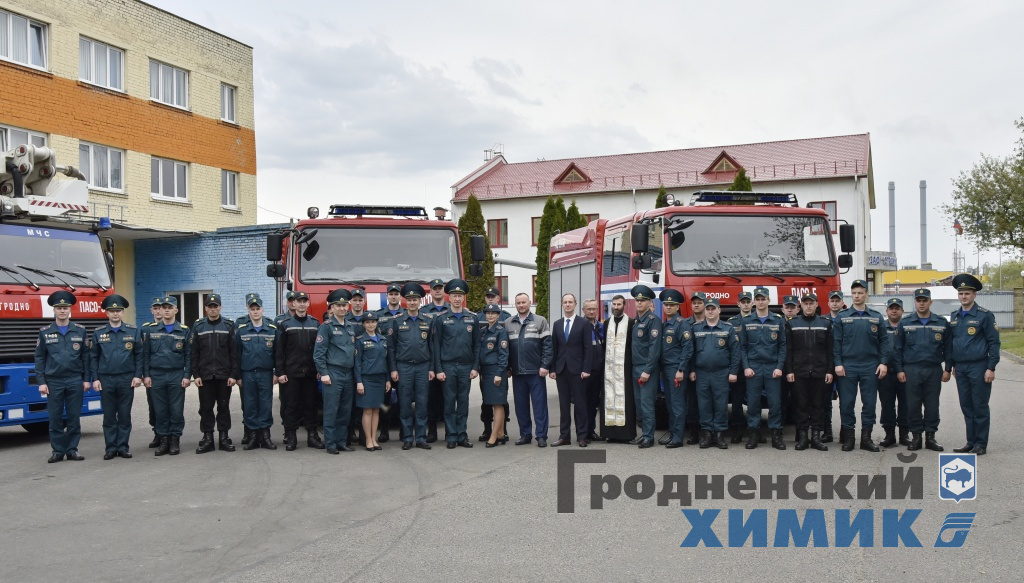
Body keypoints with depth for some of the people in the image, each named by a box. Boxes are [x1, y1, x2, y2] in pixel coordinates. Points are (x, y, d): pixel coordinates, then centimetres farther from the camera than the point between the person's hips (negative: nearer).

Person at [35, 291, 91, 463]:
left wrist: (86, 379, 1)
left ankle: (72, 449, 12)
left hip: (75, 381, 0)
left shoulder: (80, 331, 5)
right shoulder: (45, 332, 3)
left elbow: (86, 356, 6)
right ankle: (57, 450, 11)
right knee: (55, 418, 3)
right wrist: (41, 382, -3)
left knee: (74, 417, 4)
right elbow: (40, 358, 3)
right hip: (53, 382, 0)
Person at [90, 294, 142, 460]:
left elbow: (139, 355, 3)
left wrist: (138, 375, -4)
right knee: (109, 416, 5)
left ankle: (123, 447, 12)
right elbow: (93, 357, 4)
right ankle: (110, 448, 12)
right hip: (106, 380, 0)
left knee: (125, 415, 5)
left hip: (127, 379, 0)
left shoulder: (133, 331, 3)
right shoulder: (98, 333, 3)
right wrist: (95, 379, -2)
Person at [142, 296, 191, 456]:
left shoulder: (184, 331, 2)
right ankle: (164, 440, 14)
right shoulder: (150, 330, 6)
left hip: (177, 376, -1)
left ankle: (175, 440, 10)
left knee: (176, 410, 1)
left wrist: (187, 376, -5)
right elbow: (145, 354, 7)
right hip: (156, 376, 1)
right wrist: (146, 375, 0)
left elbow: (188, 355, 1)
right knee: (161, 410, 5)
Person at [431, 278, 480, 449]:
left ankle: (462, 435, 13)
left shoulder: (472, 318, 6)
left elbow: (477, 344, 7)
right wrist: (438, 369, -6)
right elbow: (435, 345, -1)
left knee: (463, 402, 6)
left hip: (466, 366, 2)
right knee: (449, 402, 2)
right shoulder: (440, 319, 0)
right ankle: (451, 437, 9)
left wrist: (475, 367, 0)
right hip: (448, 366, -2)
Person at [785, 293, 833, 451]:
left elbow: (830, 350, 5)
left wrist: (829, 371, -1)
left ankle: (816, 436, 10)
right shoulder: (791, 324, 5)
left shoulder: (826, 323, 7)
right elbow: (788, 349, 2)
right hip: (799, 372, -1)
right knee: (801, 404, 2)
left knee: (817, 405, 5)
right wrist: (789, 371, -4)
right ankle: (802, 436, 8)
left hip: (820, 372, 1)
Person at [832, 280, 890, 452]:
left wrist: (883, 362, -4)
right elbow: (836, 342, 1)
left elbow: (884, 341, 6)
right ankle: (848, 436, 9)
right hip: (848, 366, -1)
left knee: (869, 402, 4)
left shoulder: (876, 317, 7)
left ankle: (866, 437, 12)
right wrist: (838, 364, -7)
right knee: (847, 403, 1)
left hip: (870, 366, 1)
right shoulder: (842, 317, 4)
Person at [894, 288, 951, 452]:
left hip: (934, 370, 0)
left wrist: (947, 369, 2)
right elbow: (898, 348, 6)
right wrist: (899, 369, 0)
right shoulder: (905, 323, 5)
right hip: (911, 370, 0)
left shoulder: (942, 323, 6)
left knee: (932, 405, 4)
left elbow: (948, 347, 8)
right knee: (913, 405, 1)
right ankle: (916, 436, 11)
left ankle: (930, 437, 14)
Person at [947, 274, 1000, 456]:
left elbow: (994, 343, -8)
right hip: (960, 368, 5)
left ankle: (981, 444, 8)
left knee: (980, 407, 1)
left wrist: (991, 368, -13)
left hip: (978, 367, -5)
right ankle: (971, 442, 18)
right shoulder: (954, 317, 11)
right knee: (966, 406, 10)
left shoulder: (985, 315, -6)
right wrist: (949, 366, 14)